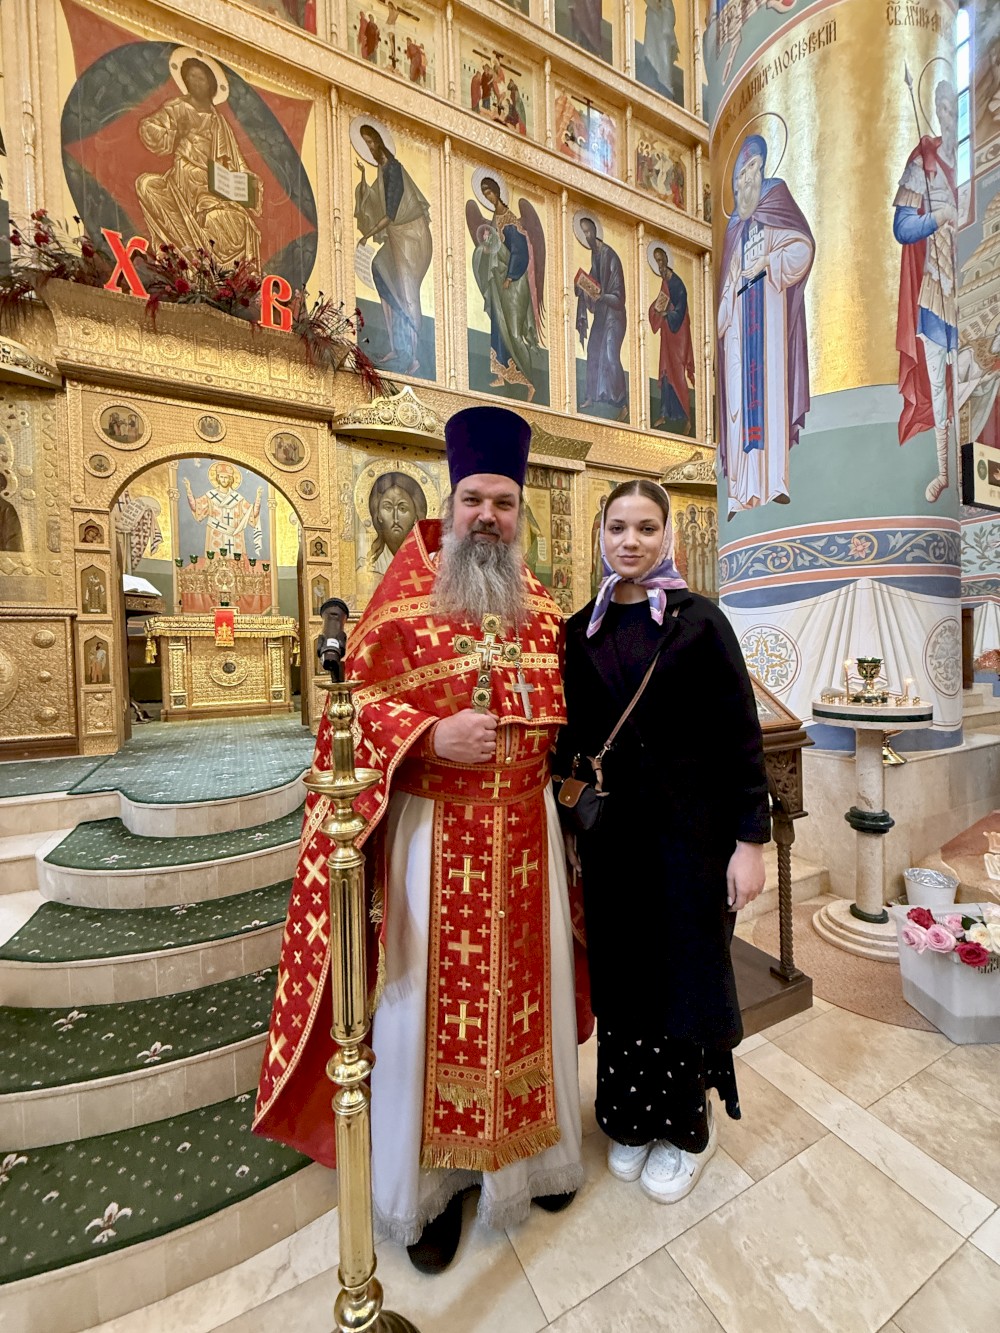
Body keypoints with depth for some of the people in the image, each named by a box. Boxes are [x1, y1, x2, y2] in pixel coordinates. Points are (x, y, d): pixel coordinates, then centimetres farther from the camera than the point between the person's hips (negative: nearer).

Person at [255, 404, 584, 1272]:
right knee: (434, 1000, 11)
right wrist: (429, 736, -22)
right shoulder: (405, 599, -5)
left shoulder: (543, 608, 9)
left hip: (526, 829, 5)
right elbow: (358, 701, -7)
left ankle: (533, 1148, 45)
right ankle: (431, 1178, 37)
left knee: (526, 989, 18)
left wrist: (555, 782, 11)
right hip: (433, 831, -4)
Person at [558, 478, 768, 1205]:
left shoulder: (699, 619, -6)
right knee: (620, 972, 17)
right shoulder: (581, 631, 3)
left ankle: (687, 1125, 41)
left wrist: (750, 839, -9)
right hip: (610, 831, 3)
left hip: (690, 829, -3)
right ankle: (631, 1116, 43)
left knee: (686, 972, 14)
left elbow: (742, 735, -6)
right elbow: (571, 738, 7)